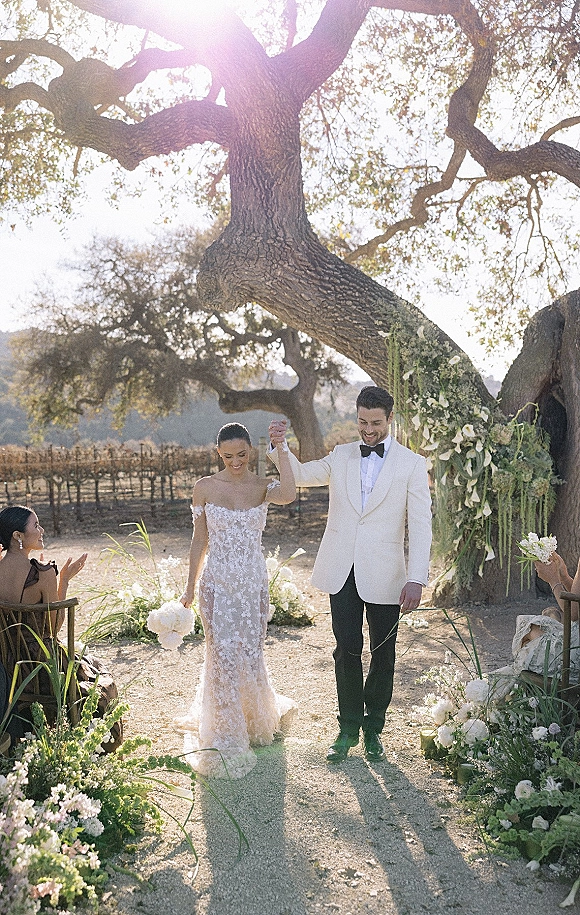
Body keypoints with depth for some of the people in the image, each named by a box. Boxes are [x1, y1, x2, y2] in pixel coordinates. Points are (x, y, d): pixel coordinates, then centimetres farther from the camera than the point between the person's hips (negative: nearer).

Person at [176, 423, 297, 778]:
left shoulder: (264, 487, -2)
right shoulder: (205, 488, -1)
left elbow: (289, 495, -27)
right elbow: (200, 539, 5)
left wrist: (280, 447, -23)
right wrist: (190, 586, 6)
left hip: (254, 583, 1)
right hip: (217, 584, -1)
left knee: (251, 655, 10)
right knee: (224, 657, -2)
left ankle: (259, 718, 41)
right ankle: (225, 741, 15)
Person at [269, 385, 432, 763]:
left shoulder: (412, 464, -2)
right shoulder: (341, 456, 8)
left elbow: (421, 524, -8)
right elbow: (300, 475, 3)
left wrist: (417, 579, -17)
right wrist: (280, 445, -17)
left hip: (384, 574, -1)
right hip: (342, 571, 2)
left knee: (383, 654, 10)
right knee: (347, 649, 5)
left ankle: (373, 729, 28)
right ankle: (349, 728, 23)